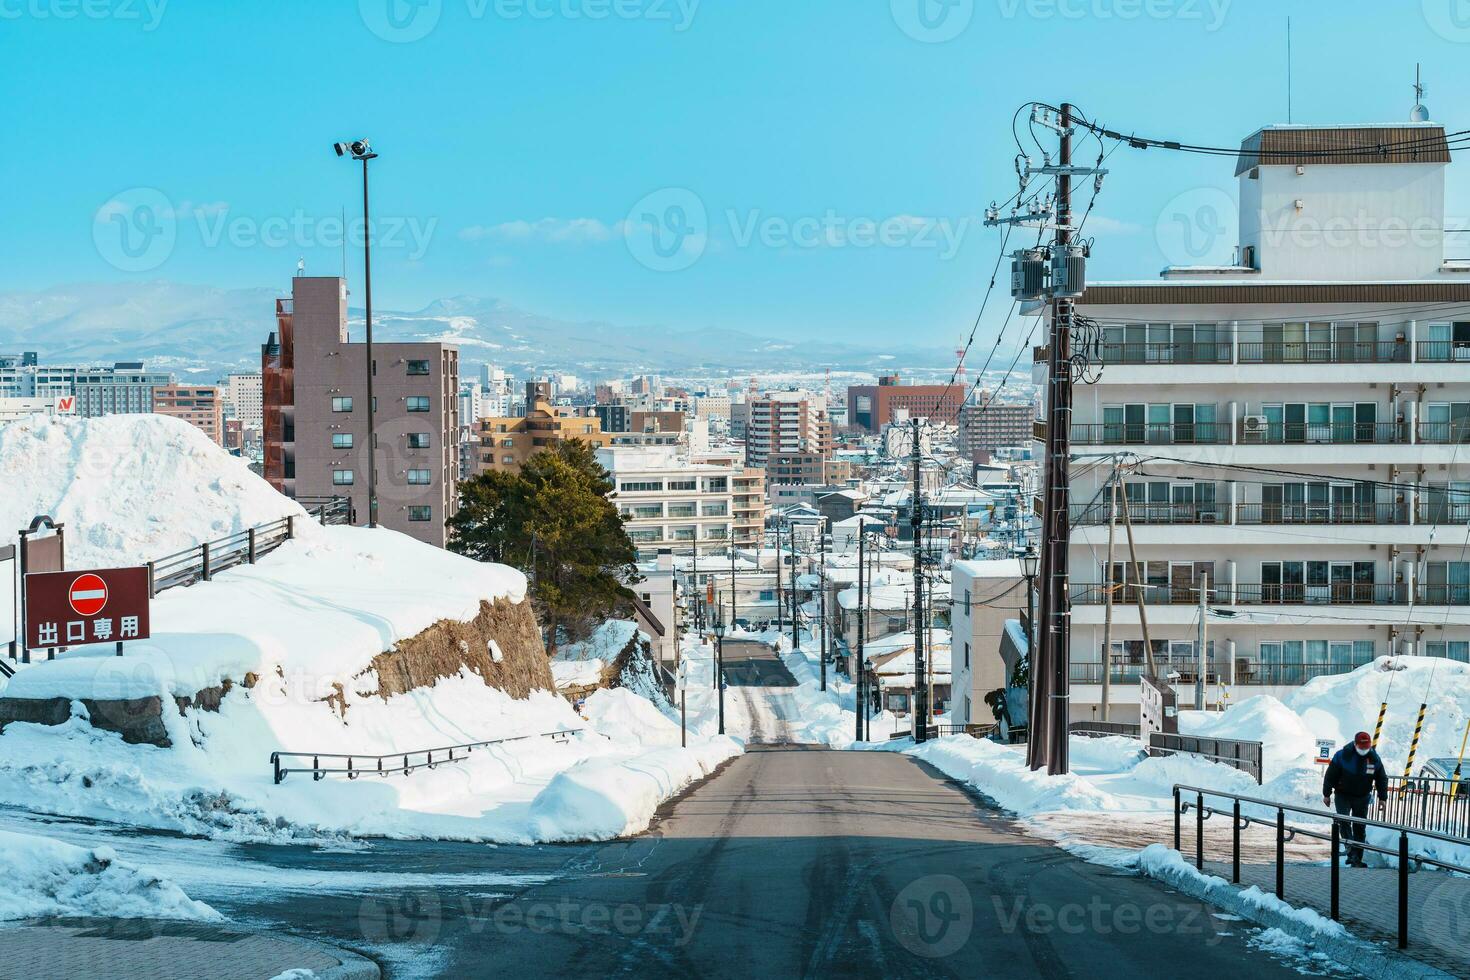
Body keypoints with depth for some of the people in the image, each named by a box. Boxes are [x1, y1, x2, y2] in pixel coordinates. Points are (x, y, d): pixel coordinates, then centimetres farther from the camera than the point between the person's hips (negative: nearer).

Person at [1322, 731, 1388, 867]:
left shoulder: (1374, 758, -7)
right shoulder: (1342, 755, -16)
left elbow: (1382, 779, 6)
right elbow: (1330, 775, -8)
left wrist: (1382, 798, 4)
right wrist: (1326, 794, -5)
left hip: (1362, 797, 3)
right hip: (1343, 795, -3)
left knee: (1360, 828, 6)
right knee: (1343, 820, -24)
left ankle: (1357, 859, 13)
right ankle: (1351, 851, -28)